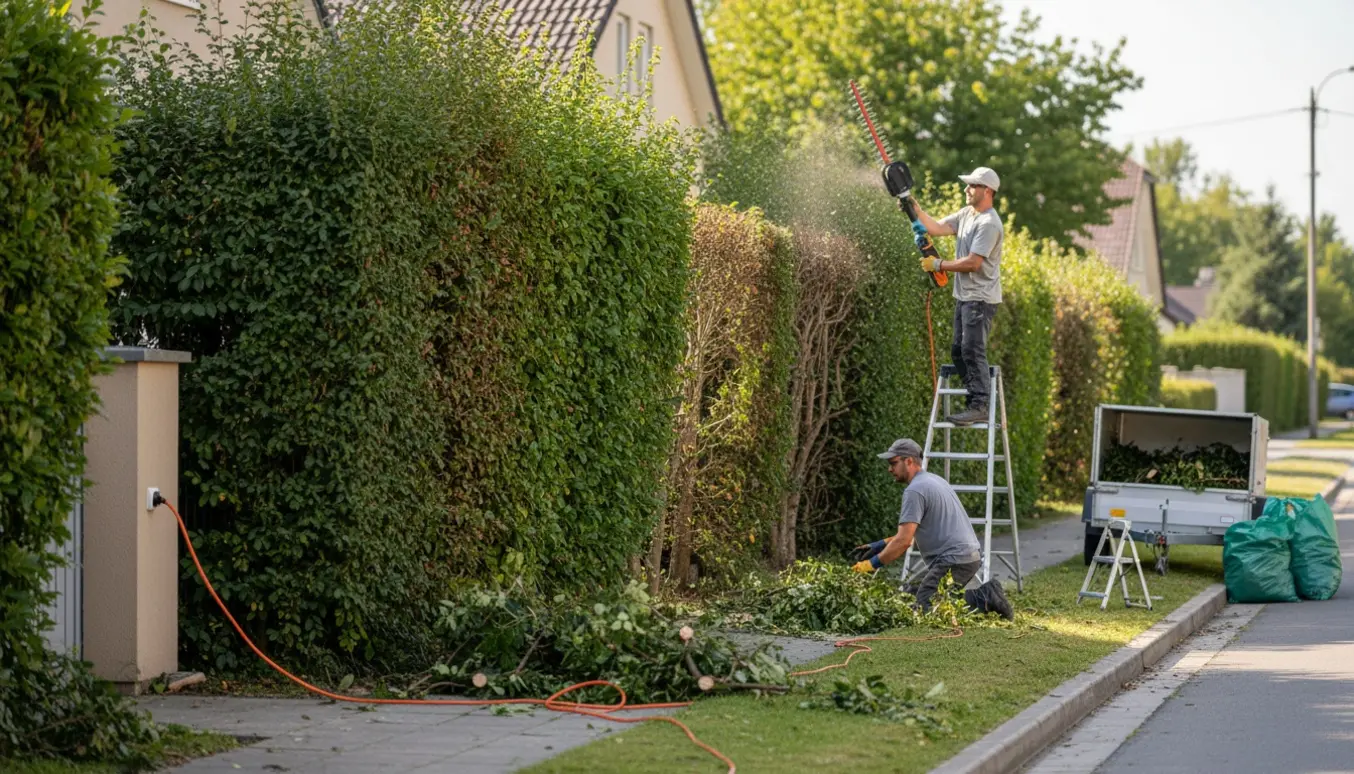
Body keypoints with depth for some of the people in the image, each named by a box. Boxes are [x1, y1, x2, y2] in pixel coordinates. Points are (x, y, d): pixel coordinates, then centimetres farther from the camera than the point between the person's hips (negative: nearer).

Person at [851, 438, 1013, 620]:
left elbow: (904, 541, -17)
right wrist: (880, 545, 23)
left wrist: (872, 564, -9)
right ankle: (986, 594, 6)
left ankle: (983, 599, -19)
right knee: (911, 592, 15)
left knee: (922, 607, -16)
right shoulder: (933, 480, 21)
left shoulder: (915, 491, -11)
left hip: (954, 560, -10)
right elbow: (911, 531, 29)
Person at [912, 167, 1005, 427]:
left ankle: (980, 407, -13)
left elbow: (973, 263, -22)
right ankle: (975, 403, 17)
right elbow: (935, 228, 12)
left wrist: (939, 265, -14)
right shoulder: (966, 214, 12)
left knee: (973, 350, -13)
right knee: (959, 351, 12)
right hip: (964, 296, 10)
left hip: (980, 298, -10)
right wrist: (915, 209, -1)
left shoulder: (989, 224, -18)